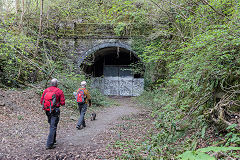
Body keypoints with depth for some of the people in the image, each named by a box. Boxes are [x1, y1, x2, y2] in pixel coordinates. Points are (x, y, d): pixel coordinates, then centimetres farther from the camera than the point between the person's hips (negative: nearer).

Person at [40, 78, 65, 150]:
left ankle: (53, 140, 34)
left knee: (52, 125, 21)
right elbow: (62, 103, -9)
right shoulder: (59, 91, -9)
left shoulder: (46, 90, 2)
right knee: (53, 127, -1)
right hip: (55, 111, -5)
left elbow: (41, 102, 3)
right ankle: (49, 144, -4)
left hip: (47, 111, 5)